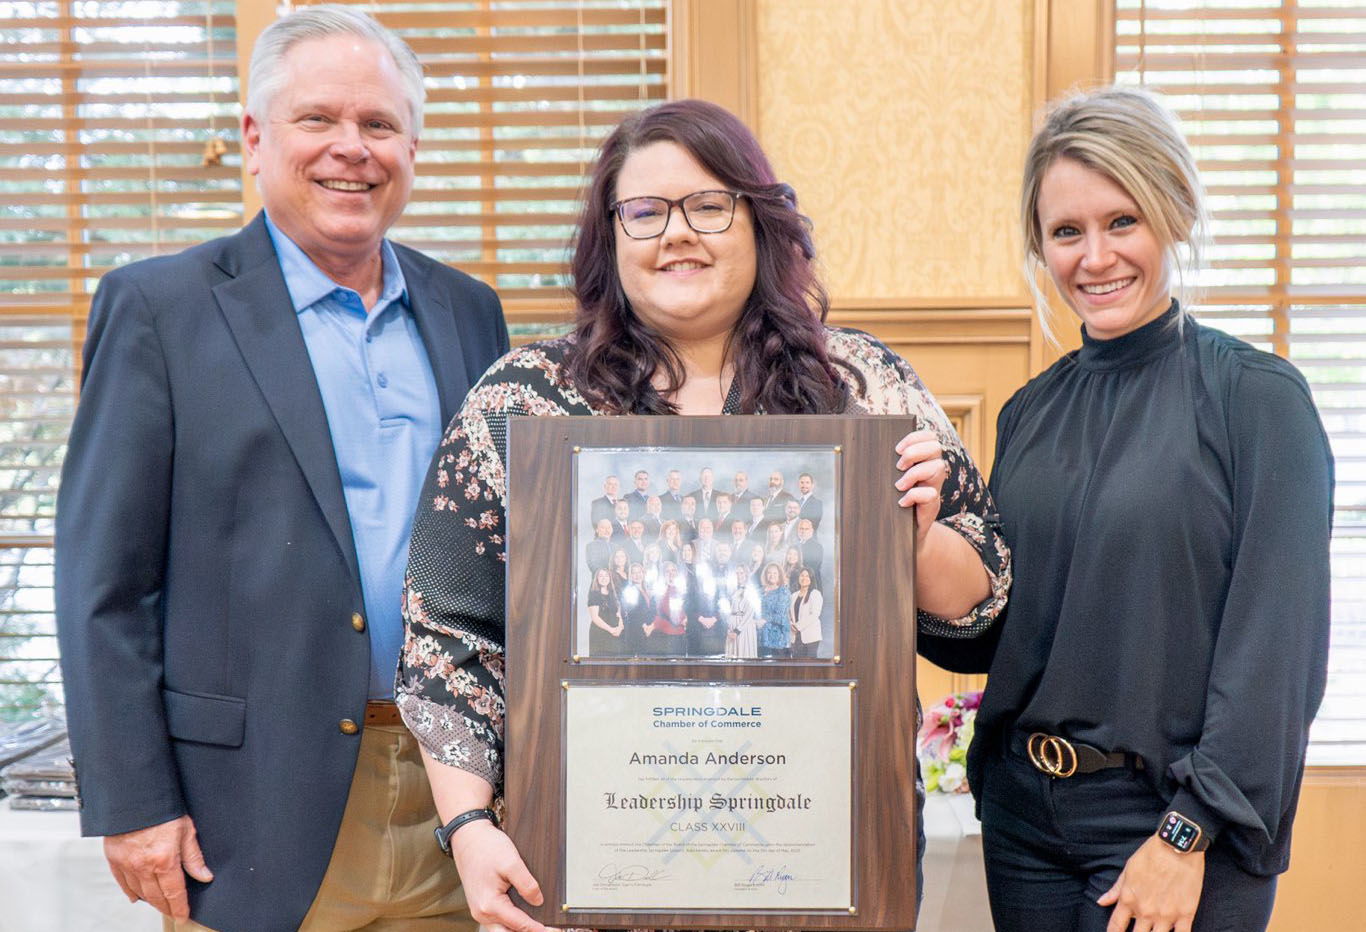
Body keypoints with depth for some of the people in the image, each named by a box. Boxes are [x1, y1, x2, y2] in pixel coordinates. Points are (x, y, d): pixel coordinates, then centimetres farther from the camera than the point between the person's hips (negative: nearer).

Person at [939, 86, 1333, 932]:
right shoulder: (1031, 412, 6)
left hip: (1178, 822, -5)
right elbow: (993, 629, 10)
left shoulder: (1257, 395, -10)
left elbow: (1274, 645, -13)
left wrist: (1190, 831, -15)